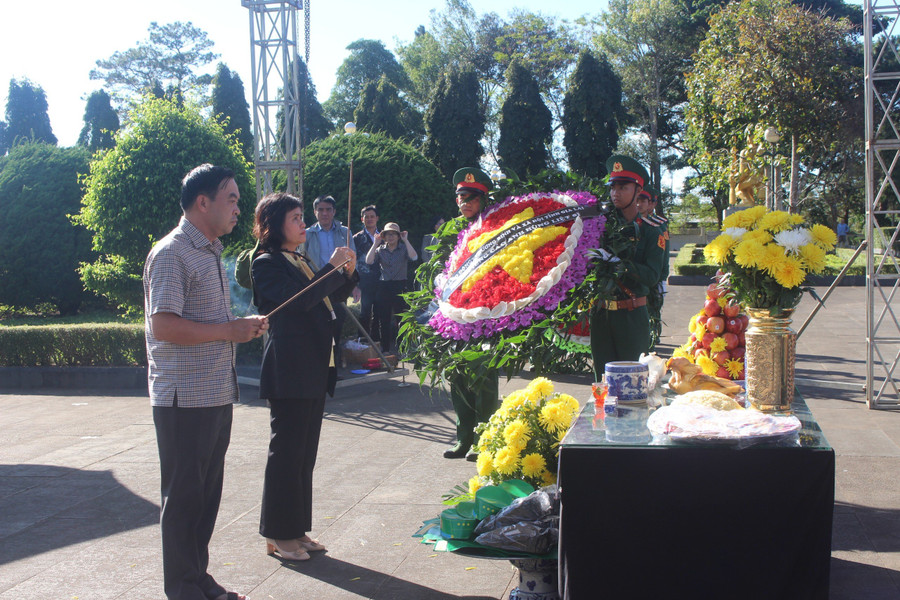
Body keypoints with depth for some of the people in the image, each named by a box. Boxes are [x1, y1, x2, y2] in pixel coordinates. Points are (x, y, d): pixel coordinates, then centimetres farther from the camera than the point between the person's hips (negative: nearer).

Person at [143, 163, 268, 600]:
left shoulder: (211, 253, 18)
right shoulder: (171, 254, -13)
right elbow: (164, 326, -23)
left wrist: (245, 327, 9)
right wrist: (230, 330, -18)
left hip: (217, 395, 9)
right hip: (184, 399, -9)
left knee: (207, 493, 15)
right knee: (184, 495, 1)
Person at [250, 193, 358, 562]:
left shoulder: (302, 262, 16)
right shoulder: (267, 264, -10)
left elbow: (328, 299, 23)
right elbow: (299, 298, -24)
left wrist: (348, 273, 6)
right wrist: (332, 266, -17)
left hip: (315, 372, 9)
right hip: (289, 374, -9)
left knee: (305, 454, 13)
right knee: (286, 453, -2)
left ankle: (297, 530, 21)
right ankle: (279, 535, 8)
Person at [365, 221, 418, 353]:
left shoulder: (403, 249, 5)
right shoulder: (380, 250, 9)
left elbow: (414, 257, -16)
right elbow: (369, 261, -7)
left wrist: (406, 241, -11)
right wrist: (376, 243, -6)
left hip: (400, 287, -2)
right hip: (384, 287, 2)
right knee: (384, 320, 5)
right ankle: (385, 349, 13)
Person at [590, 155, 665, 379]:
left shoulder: (650, 233, 0)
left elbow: (652, 276, -14)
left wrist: (616, 262, -25)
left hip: (632, 317, -3)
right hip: (601, 315, 3)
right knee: (604, 380, 7)